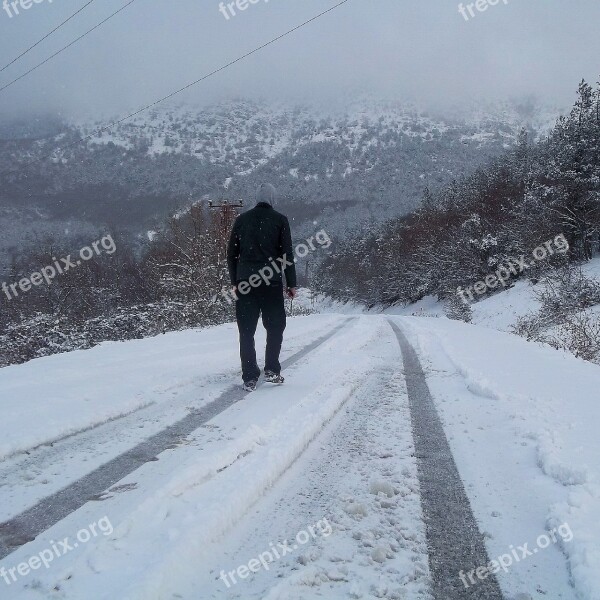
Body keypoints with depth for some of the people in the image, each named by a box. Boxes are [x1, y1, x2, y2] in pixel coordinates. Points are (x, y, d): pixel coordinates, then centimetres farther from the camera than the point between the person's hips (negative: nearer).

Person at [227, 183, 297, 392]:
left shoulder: (242, 219, 9)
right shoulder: (279, 220, 1)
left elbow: (231, 253, 9)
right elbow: (287, 254, -3)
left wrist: (234, 281, 16)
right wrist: (291, 283, 2)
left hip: (244, 283, 2)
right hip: (272, 282, -2)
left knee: (246, 331, 5)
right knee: (275, 326, 13)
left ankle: (250, 378, 4)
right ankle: (271, 370, 7)